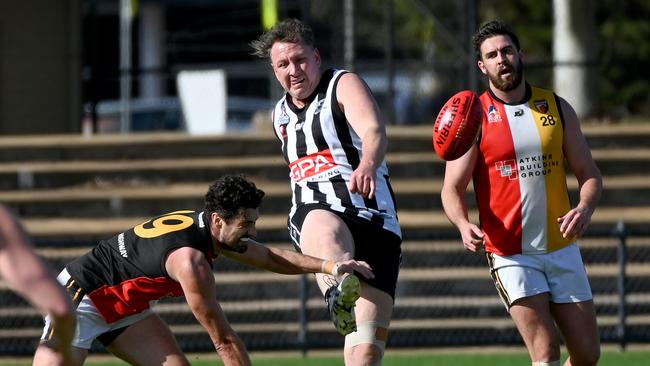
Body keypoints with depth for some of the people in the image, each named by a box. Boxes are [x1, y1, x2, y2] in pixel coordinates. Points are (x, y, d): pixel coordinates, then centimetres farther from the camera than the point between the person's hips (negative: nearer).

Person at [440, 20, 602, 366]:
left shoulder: (557, 108, 7)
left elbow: (589, 174, 9)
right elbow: (452, 189, -5)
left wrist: (584, 208, -13)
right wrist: (464, 225, -26)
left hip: (562, 246, 4)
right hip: (511, 254, -4)